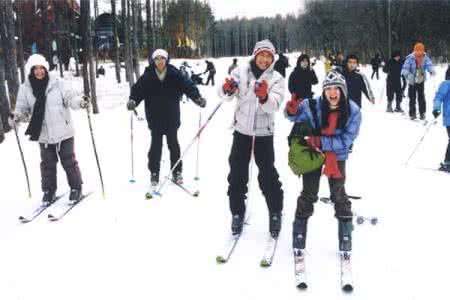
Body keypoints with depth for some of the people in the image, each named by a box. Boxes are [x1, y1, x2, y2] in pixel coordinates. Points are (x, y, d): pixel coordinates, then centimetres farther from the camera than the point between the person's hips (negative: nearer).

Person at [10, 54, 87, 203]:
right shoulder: (25, 88, -1)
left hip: (63, 131, -2)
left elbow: (69, 97, -8)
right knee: (47, 163, 13)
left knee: (69, 161, 7)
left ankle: (76, 187, 23)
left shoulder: (56, 83, -8)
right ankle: (49, 191, 28)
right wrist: (17, 115, -17)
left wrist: (80, 102, -28)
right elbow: (23, 108, 4)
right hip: (43, 134, 2)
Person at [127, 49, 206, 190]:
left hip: (172, 117, 0)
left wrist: (197, 97, -23)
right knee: (156, 145, 5)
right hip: (155, 118, 0)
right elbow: (138, 89, -6)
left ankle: (177, 172, 23)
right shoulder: (147, 76, -5)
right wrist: (133, 100, -24)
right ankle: (154, 173, 16)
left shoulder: (175, 75, -5)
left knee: (173, 143, 11)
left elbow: (188, 86, -9)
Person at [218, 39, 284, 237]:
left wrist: (264, 97, -38)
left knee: (268, 176, 3)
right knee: (237, 174, 7)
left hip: (264, 133, -1)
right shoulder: (241, 71, -2)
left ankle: (275, 214, 22)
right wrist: (227, 89, -32)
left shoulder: (276, 79, -4)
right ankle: (237, 213, 24)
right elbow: (224, 95, -9)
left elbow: (274, 106, -17)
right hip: (242, 131, 1)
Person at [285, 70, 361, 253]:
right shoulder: (313, 106, -22)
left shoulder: (353, 111, -21)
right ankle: (300, 228, 23)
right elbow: (294, 116, -5)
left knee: (338, 193, 6)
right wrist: (292, 110, -28)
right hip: (313, 152, 0)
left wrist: (321, 142, -29)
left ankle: (346, 232, 24)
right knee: (309, 193, 7)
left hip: (337, 155, 0)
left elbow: (346, 140, -21)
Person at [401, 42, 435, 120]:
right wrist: (408, 75, -42)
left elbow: (429, 65, -17)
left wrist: (431, 71, -40)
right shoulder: (410, 59, -15)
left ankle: (422, 113, 14)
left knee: (421, 97, 5)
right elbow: (405, 69, -21)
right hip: (412, 81, -2)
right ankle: (412, 114, 9)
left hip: (421, 81, 2)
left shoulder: (425, 58, -5)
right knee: (412, 98, 0)